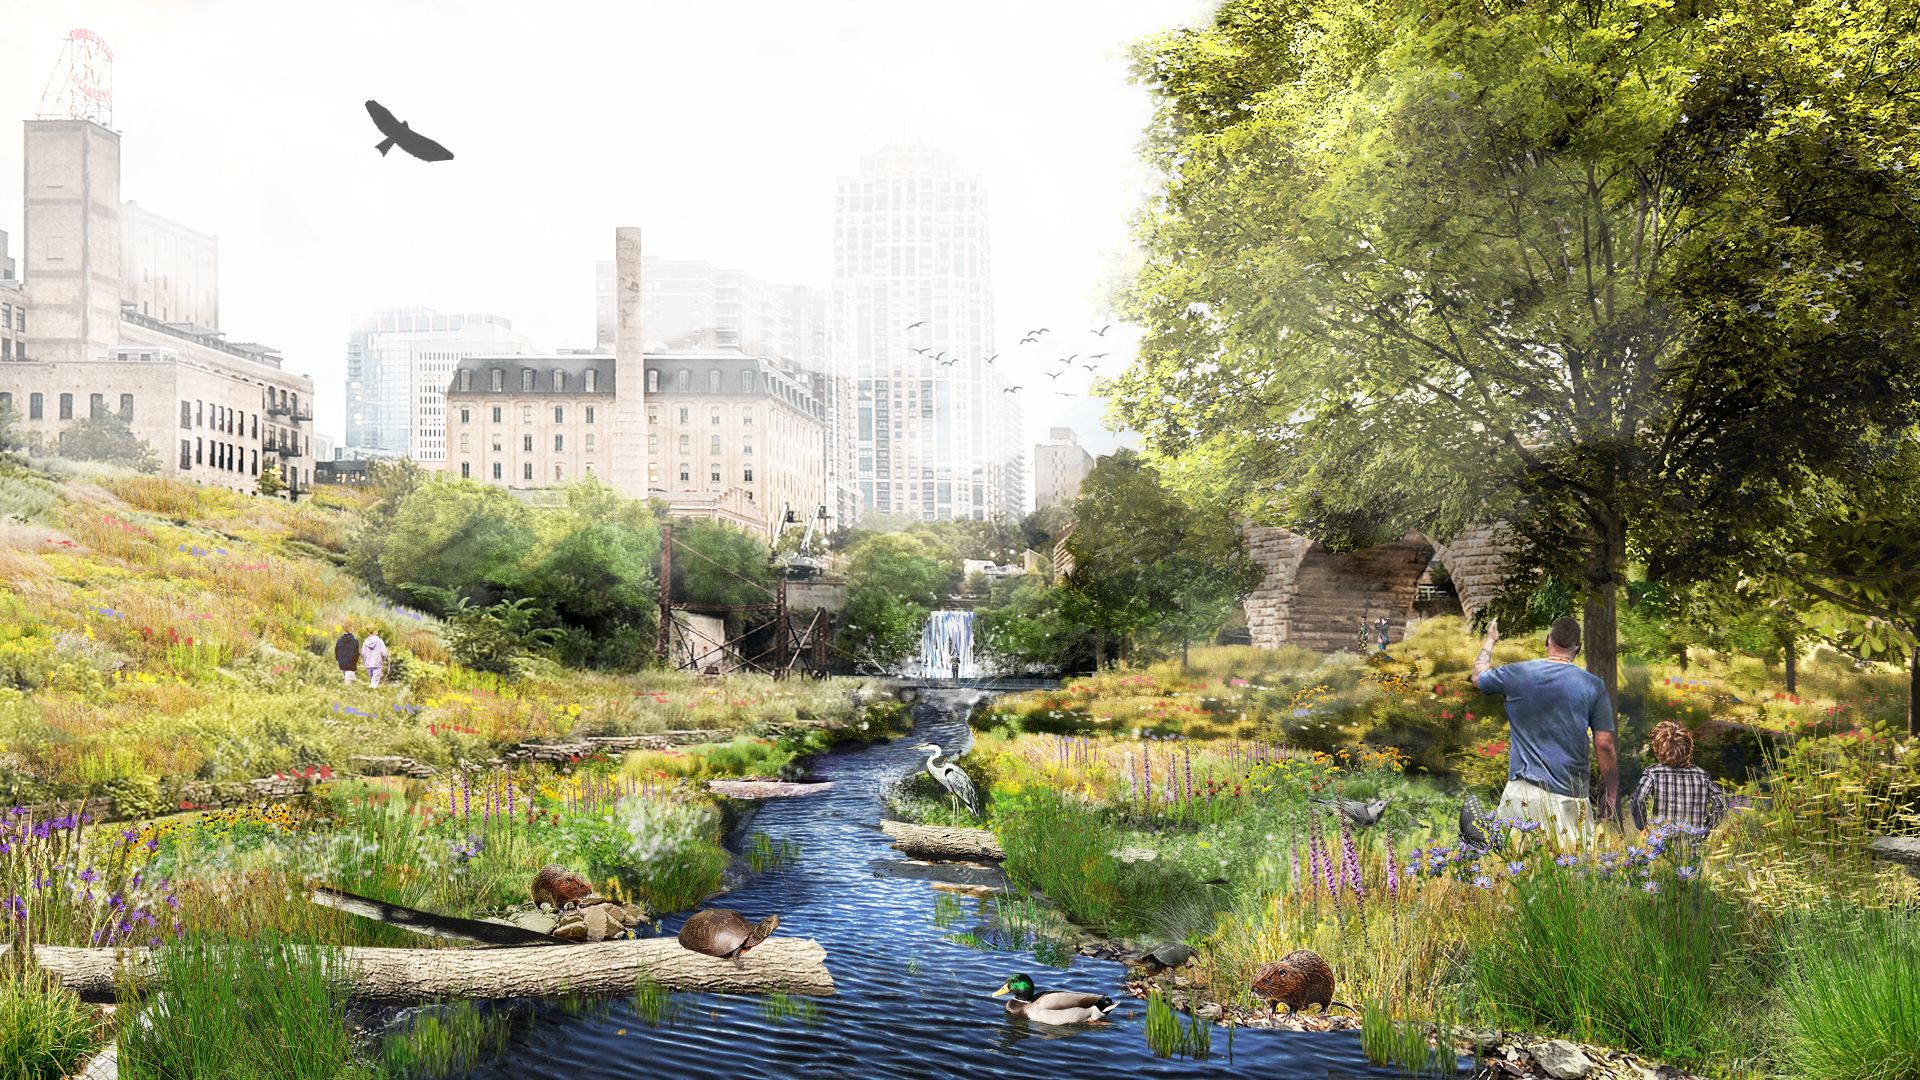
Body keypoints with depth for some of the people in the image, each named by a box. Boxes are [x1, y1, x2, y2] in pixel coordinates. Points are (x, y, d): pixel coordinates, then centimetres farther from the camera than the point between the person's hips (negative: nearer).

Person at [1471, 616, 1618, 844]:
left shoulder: (1515, 674, 3)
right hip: (1570, 797, 0)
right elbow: (1605, 746, 0)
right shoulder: (1594, 686, 1)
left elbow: (1478, 676, 25)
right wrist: (1612, 795, 11)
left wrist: (1490, 640, 43)